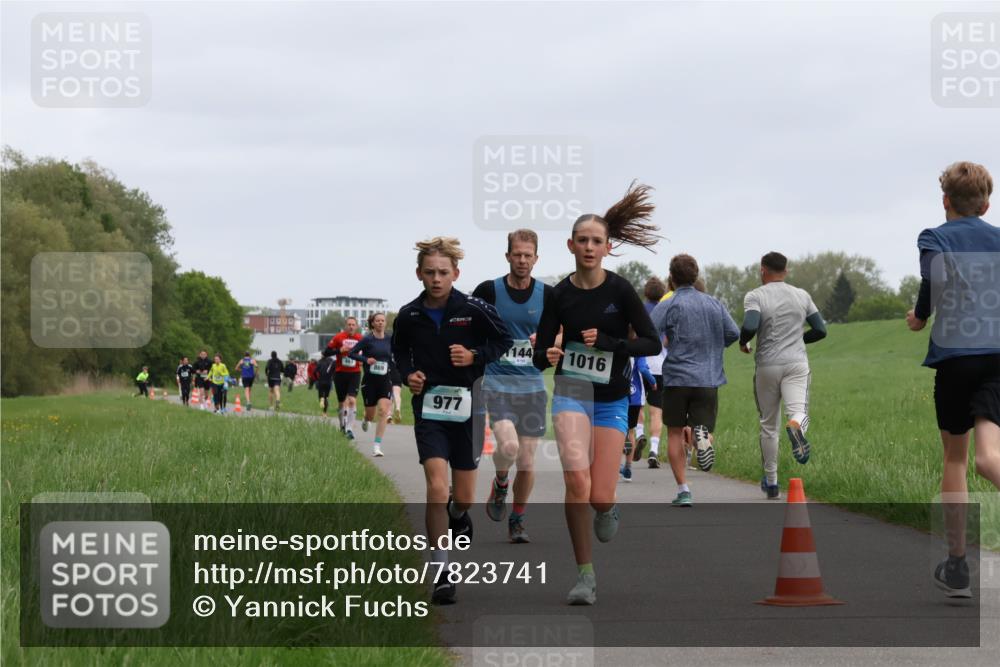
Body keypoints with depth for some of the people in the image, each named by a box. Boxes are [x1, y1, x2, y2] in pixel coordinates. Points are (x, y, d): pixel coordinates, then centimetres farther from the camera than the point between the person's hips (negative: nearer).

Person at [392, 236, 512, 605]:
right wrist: (408, 373, -1)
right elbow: (399, 350, 18)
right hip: (428, 406, 0)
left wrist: (475, 356, -13)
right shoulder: (409, 315, -1)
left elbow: (504, 341, 4)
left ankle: (458, 515, 50)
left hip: (467, 405, 0)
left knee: (462, 496, 9)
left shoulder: (474, 310, -8)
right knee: (436, 488, -16)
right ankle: (440, 573, -12)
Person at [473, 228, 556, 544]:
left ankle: (518, 520, 23)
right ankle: (500, 484, 11)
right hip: (497, 384, -2)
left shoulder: (547, 294, 2)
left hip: (532, 386, 2)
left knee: (527, 461, 3)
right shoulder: (489, 290, -4)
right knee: (508, 446, -23)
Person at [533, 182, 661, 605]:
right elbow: (540, 352, 4)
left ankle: (607, 509, 34)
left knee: (599, 497, -7)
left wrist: (608, 343, -19)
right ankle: (585, 574, -9)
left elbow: (652, 343, -5)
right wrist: (547, 355, -20)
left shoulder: (620, 290, -6)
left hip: (613, 399, 0)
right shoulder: (560, 295, -1)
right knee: (576, 480, -21)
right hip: (571, 392, 0)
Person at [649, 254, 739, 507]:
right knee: (703, 427, 7)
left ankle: (683, 490, 5)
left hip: (677, 377, -2)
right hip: (709, 379, 2)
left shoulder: (668, 306, -5)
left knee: (675, 434, 11)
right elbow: (733, 334, 8)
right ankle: (703, 436, -32)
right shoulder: (714, 304, 8)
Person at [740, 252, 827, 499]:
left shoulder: (755, 296, -3)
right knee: (799, 411, -11)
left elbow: (750, 326, -20)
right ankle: (796, 427, -50)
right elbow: (820, 331, 11)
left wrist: (743, 342, 1)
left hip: (767, 366, -1)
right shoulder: (802, 296, 9)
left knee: (768, 426, 11)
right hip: (797, 363, 1)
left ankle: (771, 482, 18)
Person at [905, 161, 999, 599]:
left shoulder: (935, 238, 5)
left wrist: (920, 317, 6)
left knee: (954, 459, 14)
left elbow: (935, 276, -12)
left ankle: (957, 567, 17)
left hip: (954, 353, -1)